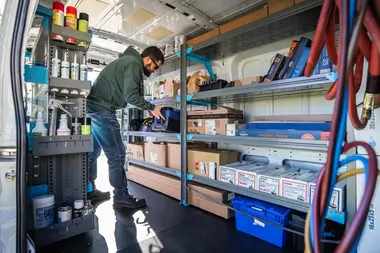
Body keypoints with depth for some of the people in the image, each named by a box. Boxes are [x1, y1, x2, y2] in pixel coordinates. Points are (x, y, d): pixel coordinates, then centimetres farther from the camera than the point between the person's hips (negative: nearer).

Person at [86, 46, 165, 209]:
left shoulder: (128, 61, 22)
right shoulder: (134, 63, -9)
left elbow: (125, 94, 19)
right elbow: (131, 96, -18)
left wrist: (146, 108, 14)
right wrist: (152, 108, -6)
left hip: (93, 108, 11)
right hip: (102, 110, -11)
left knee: (93, 152, 17)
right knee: (117, 155, -5)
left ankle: (89, 191, 30)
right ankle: (121, 198, 6)